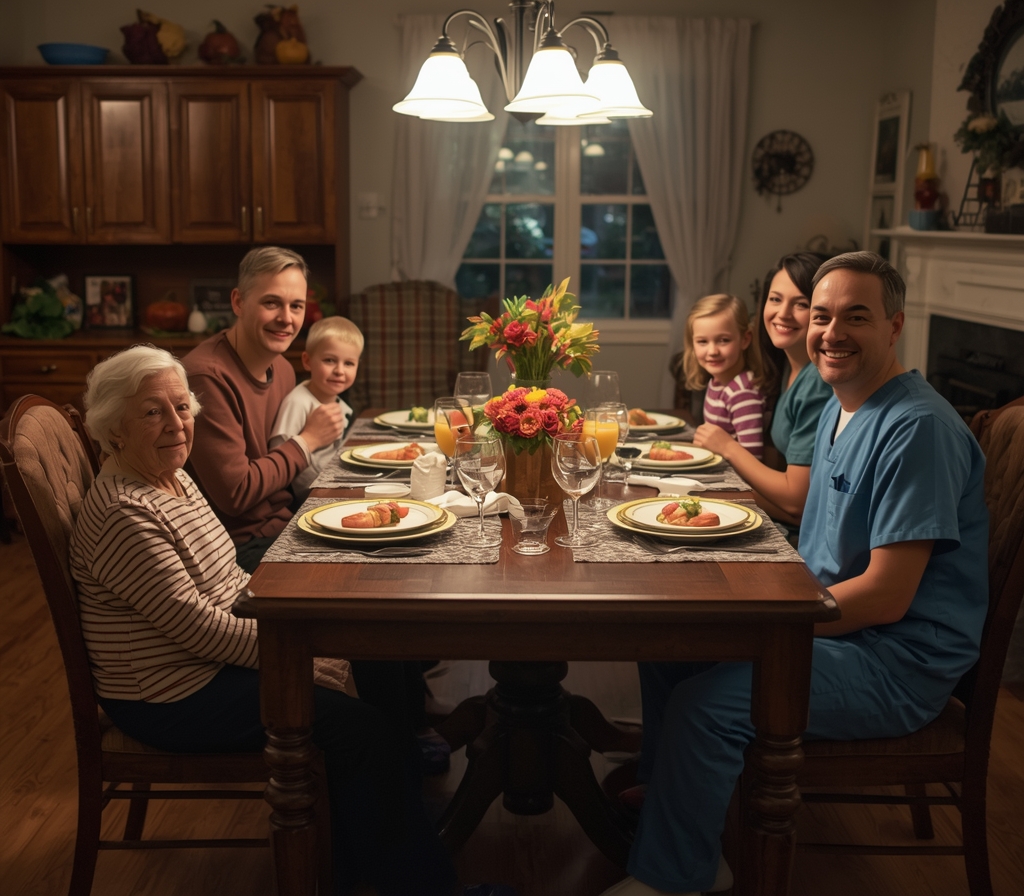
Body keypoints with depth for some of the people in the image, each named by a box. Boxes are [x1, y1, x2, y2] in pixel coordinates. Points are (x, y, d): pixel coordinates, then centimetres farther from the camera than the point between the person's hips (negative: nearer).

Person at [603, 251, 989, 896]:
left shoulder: (916, 427, -21)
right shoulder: (840, 408, 10)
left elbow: (886, 596, -24)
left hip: (899, 663, -10)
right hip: (835, 622, 10)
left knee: (704, 704, -23)